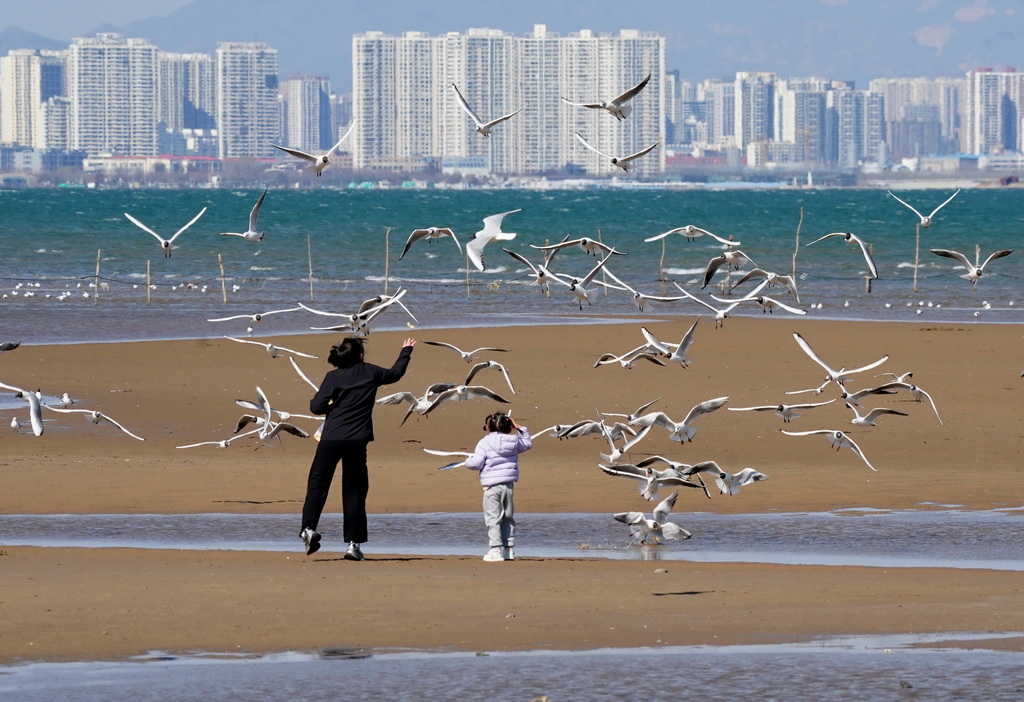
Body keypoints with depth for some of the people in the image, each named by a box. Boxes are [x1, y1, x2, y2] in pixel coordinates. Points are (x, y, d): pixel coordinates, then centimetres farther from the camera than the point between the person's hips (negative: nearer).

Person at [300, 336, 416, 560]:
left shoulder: (333, 377, -2)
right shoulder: (370, 373, 5)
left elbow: (316, 407, -6)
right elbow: (395, 373, 27)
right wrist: (405, 352, 45)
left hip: (331, 438, -1)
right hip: (357, 440, 1)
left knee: (317, 484, 4)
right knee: (354, 491, 6)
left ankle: (309, 528, -14)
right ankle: (353, 543, 4)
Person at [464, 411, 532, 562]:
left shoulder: (484, 443, -9)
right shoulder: (514, 441, 5)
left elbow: (476, 464, -12)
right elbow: (528, 444, 25)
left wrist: (469, 461, 10)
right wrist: (520, 429, 31)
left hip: (492, 487, -5)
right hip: (508, 485, 5)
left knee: (493, 519, -3)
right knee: (508, 518, 15)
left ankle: (496, 550, -9)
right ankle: (509, 549, 16)